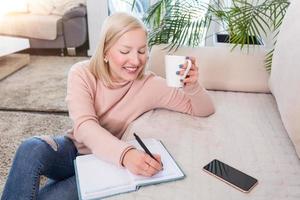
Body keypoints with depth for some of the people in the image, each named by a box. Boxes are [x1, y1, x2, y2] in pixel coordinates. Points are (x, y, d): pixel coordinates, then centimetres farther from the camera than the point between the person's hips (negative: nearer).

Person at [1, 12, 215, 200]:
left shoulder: (149, 85, -14)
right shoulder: (82, 73, -14)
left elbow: (205, 110, -9)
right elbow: (85, 126, -29)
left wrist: (192, 86, -33)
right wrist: (125, 153, -49)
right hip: (75, 149, 1)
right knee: (31, 149, -30)